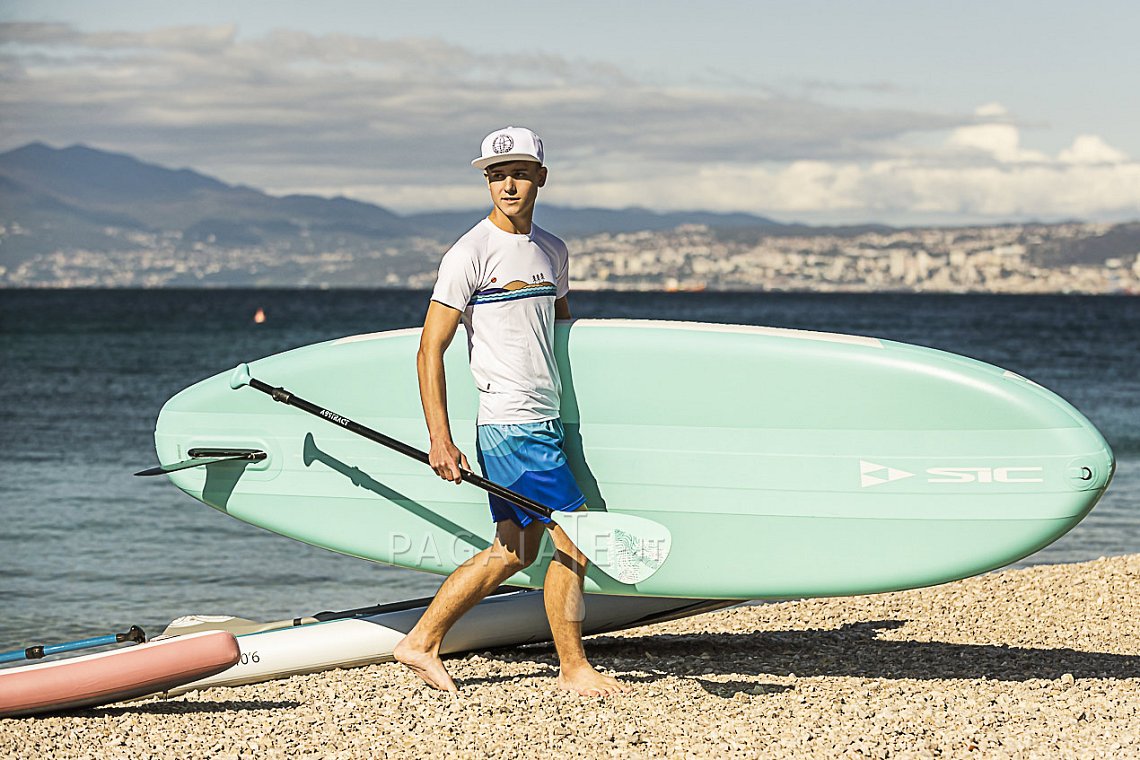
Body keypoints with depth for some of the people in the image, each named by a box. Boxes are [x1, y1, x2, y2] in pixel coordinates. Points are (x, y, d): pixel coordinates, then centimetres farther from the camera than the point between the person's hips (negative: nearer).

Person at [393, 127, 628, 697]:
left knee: (513, 552, 12)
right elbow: (430, 350, -10)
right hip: (510, 425, -8)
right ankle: (573, 667, 6)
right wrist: (440, 440, -16)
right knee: (573, 542, -6)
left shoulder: (553, 252, 13)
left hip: (546, 420, 8)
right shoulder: (470, 254, -9)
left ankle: (421, 643, 20)